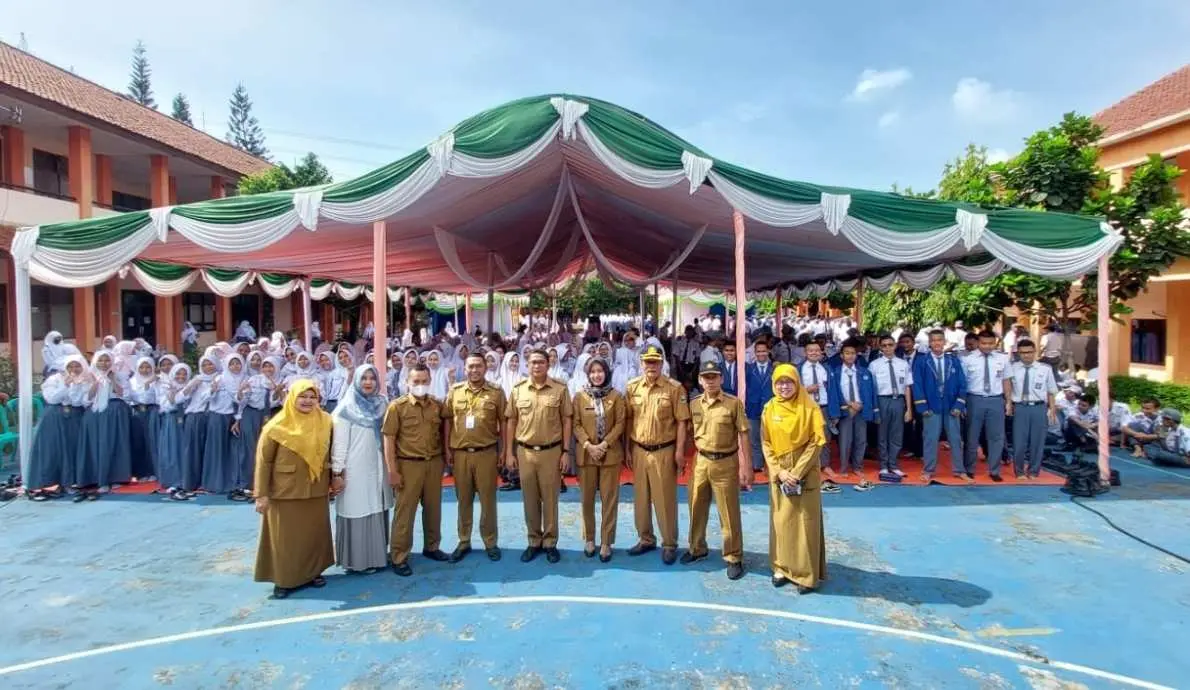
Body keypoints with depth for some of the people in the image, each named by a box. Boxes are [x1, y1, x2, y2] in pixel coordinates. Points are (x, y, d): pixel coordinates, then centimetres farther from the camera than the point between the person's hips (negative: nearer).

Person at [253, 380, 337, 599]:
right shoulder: (277, 426, -12)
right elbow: (263, 461, -9)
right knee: (285, 538, 7)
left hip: (316, 491, 3)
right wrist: (262, 494, -11)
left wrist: (335, 478, 8)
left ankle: (312, 572, 29)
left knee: (315, 533, 13)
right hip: (285, 492, -3)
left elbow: (331, 453, 9)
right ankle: (284, 580, 21)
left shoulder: (325, 422, -2)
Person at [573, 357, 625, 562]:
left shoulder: (616, 396, 1)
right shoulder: (580, 396, 2)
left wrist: (604, 444, -13)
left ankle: (606, 542, 11)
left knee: (609, 498, 2)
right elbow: (576, 424, -1)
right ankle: (589, 539, 23)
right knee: (587, 498, 8)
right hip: (586, 453, 1)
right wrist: (588, 445, -13)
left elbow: (620, 424, -3)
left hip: (610, 453, -1)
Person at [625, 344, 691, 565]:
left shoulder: (674, 388, -8)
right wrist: (627, 448, 7)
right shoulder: (632, 387, 3)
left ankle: (669, 544, 17)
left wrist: (679, 451, -11)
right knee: (641, 498, 13)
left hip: (664, 451, -4)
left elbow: (681, 422, -7)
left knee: (665, 499, 3)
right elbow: (628, 420, 8)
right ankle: (646, 539, 29)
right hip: (639, 451, 4)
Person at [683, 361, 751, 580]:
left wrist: (747, 466, -10)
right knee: (697, 508, 16)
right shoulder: (694, 404, 3)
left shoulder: (734, 403, -9)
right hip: (701, 461, 4)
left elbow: (743, 435, -8)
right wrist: (681, 454, 7)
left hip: (726, 463, -4)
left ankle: (734, 558, 20)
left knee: (729, 513, 5)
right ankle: (697, 548, 36)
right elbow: (689, 432, 12)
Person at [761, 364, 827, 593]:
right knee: (781, 521, 9)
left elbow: (816, 442, -10)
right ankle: (782, 568, 22)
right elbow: (766, 444, 2)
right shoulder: (769, 409, 1)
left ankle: (807, 574, 13)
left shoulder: (810, 408, -7)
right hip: (778, 475, 3)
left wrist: (797, 472, -15)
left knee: (805, 523, 2)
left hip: (805, 474, -3)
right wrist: (779, 471, -10)